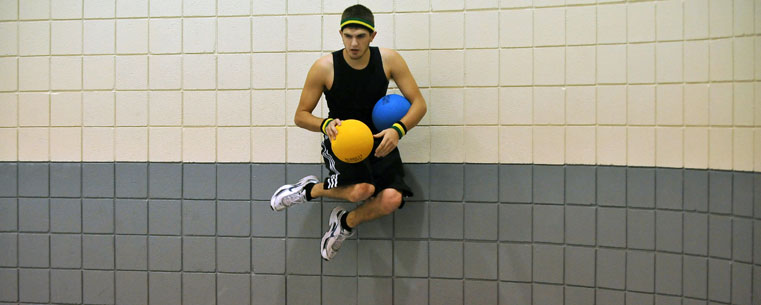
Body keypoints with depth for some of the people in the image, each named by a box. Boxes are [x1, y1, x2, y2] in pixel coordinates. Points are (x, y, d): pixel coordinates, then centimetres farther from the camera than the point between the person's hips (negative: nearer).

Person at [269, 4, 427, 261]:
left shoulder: (389, 60, -8)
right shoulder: (324, 67, -13)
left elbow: (418, 103, -5)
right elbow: (300, 116, -5)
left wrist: (398, 129, -24)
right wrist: (325, 124, -27)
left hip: (378, 140, 3)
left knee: (392, 199, -21)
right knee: (362, 190, -32)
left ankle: (345, 222, 12)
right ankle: (310, 189, 1)